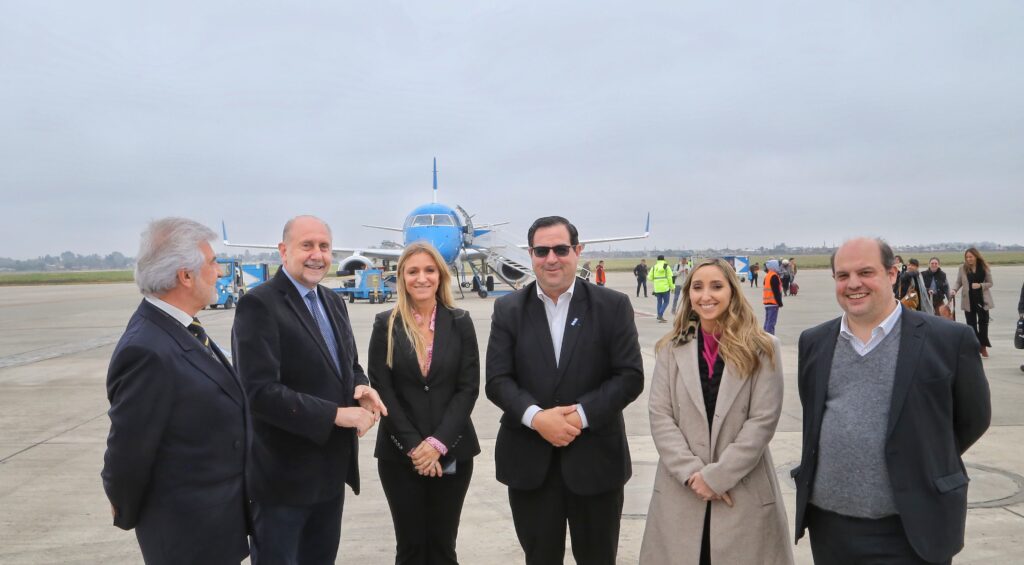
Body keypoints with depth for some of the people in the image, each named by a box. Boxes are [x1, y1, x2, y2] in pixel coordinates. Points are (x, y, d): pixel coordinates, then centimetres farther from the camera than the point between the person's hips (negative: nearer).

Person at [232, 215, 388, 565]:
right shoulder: (259, 304, -17)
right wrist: (336, 414, -24)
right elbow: (260, 390, -24)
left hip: (331, 468, 8)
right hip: (284, 473, -7)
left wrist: (360, 387, -7)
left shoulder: (333, 301, 9)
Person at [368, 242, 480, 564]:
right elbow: (382, 389, -4)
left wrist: (438, 442, -12)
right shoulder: (386, 325, 0)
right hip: (400, 454, 0)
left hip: (452, 452, 1)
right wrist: (413, 445, -11)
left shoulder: (460, 323, 2)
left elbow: (468, 388, -2)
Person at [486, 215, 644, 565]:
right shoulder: (508, 309, 3)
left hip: (595, 459, -1)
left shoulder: (613, 306, -1)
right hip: (529, 462, 1)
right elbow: (497, 380, -3)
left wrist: (581, 415, -17)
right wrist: (536, 417, -19)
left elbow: (630, 376, -6)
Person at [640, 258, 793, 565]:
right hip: (681, 490, 2)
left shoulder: (763, 348, -1)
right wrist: (692, 473, -11)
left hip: (745, 491, -1)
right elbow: (659, 417, 0)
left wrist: (717, 476, -12)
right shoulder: (671, 348, 5)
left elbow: (763, 420, -7)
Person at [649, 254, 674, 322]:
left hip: (657, 288, 4)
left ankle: (659, 316, 15)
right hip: (665, 287, -4)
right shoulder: (666, 266, -2)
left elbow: (650, 278, 6)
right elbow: (670, 278, -6)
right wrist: (672, 287, 0)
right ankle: (660, 315, -12)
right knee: (666, 302, 3)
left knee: (659, 302, 15)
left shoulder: (654, 267, 6)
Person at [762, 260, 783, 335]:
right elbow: (776, 291, -18)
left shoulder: (767, 276, 14)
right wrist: (780, 302, -15)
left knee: (768, 321, 15)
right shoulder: (774, 276, -15)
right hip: (773, 303, -10)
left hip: (767, 302, 10)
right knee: (771, 322, -10)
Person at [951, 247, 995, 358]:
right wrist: (953, 290, -19)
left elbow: (990, 283, 1)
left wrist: (980, 285, -18)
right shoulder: (963, 268, -2)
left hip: (982, 300, 0)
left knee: (983, 322, 4)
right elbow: (958, 282, 0)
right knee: (971, 324, 5)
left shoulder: (985, 268, -2)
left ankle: (983, 346, 20)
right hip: (968, 300, 0)